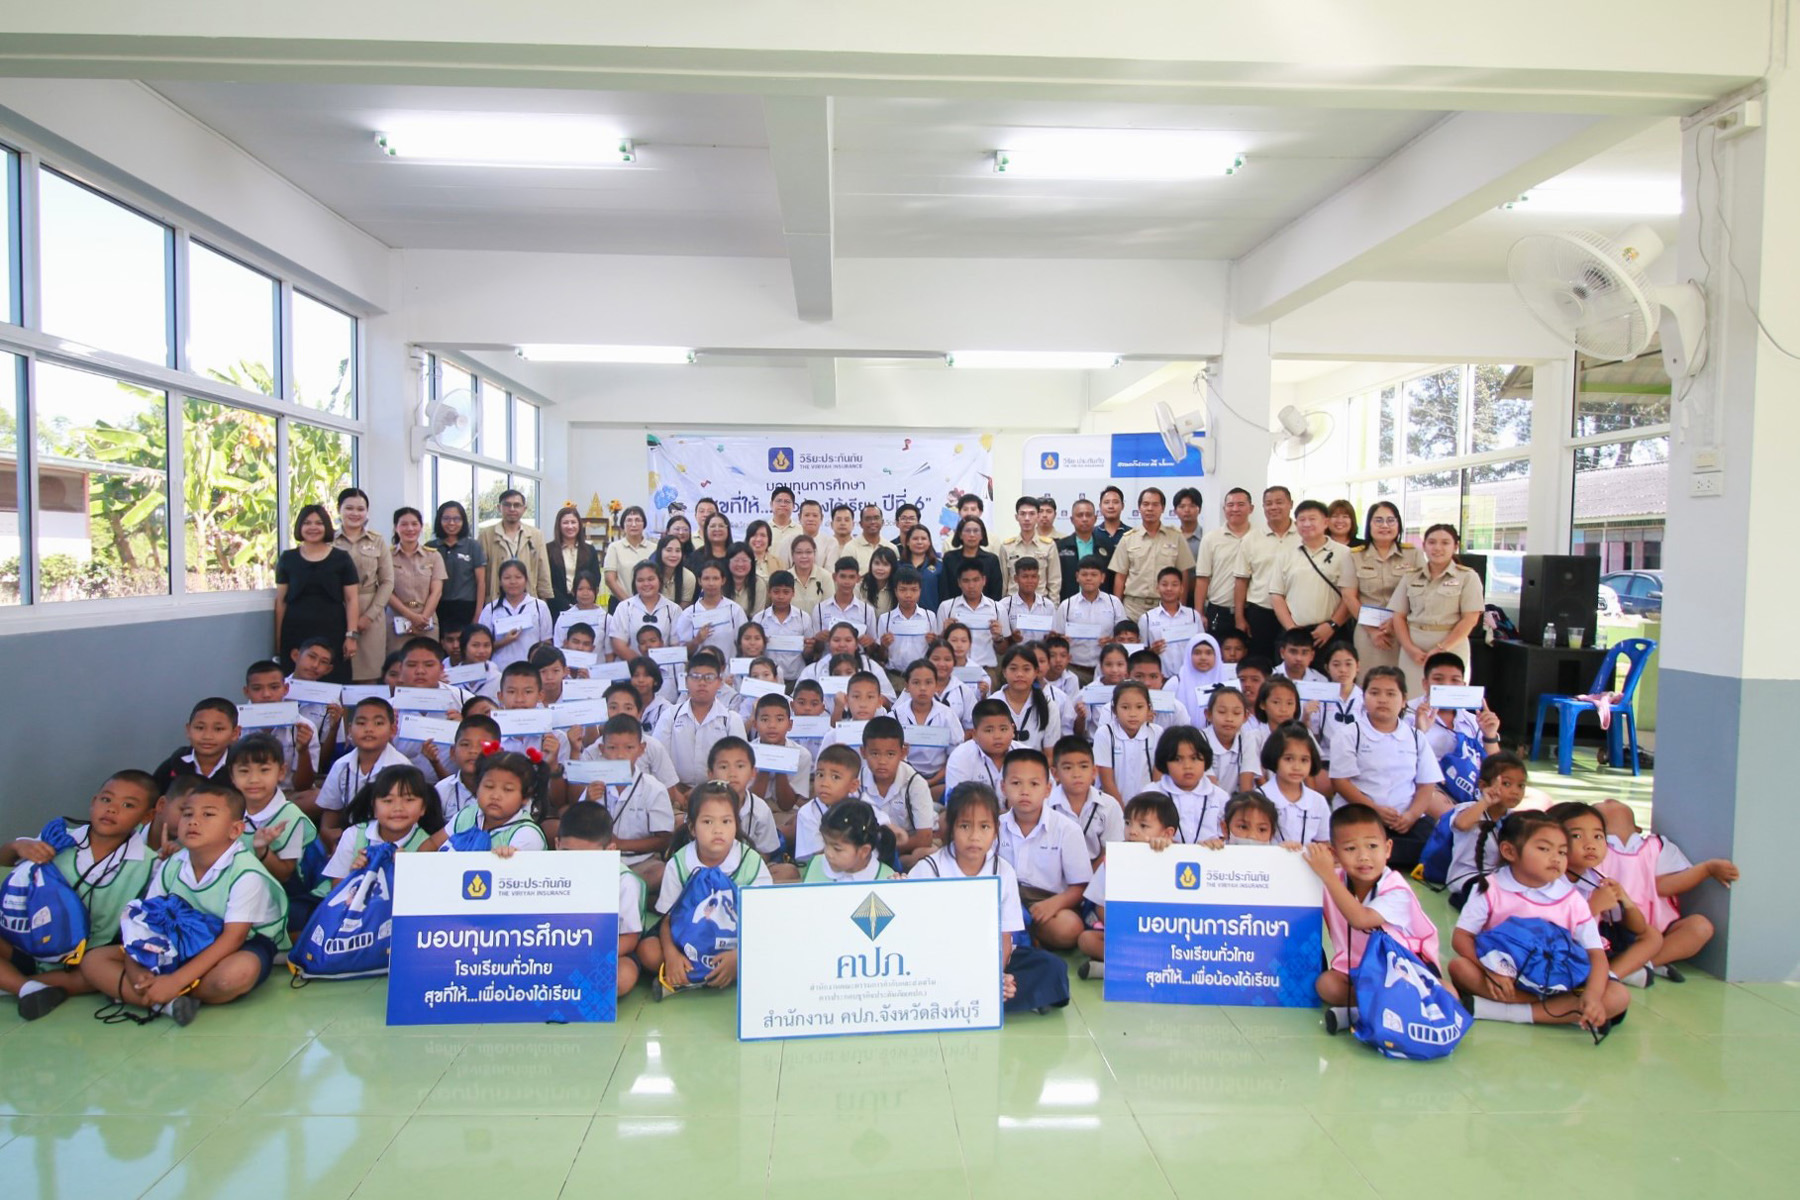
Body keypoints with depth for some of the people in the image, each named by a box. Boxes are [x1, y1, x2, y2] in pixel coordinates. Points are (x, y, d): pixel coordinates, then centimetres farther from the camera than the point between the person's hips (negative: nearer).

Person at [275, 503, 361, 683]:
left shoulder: (342, 559, 5)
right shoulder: (287, 559, 9)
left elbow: (352, 599, 4)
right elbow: (281, 601, 11)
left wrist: (352, 635, -5)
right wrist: (278, 640, 7)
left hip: (332, 634, -1)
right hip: (295, 635, 1)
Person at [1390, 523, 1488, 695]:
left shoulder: (1467, 577, 1)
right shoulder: (1410, 577, 10)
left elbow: (1470, 619, -5)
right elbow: (1399, 617, 7)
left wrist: (1441, 649, -12)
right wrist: (1410, 648, -7)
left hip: (1450, 648, -3)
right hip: (1413, 649, 3)